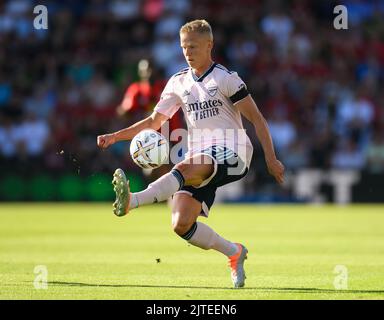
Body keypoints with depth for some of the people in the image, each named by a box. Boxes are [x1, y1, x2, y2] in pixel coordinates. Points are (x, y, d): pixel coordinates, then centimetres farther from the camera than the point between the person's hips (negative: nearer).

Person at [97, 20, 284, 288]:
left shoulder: (226, 78, -1)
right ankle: (234, 253, 6)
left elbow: (257, 119, -1)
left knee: (185, 168, -38)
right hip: (199, 161, 6)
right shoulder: (179, 82, 15)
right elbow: (154, 121, 20)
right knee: (181, 224, -13)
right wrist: (115, 136, 8)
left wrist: (271, 159, -8)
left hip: (231, 155, -6)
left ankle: (131, 202, -56)